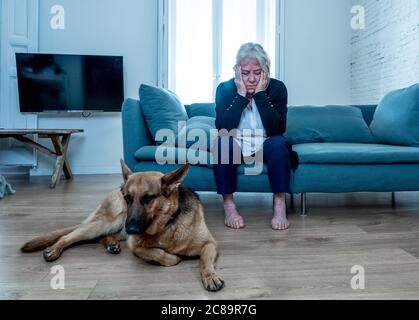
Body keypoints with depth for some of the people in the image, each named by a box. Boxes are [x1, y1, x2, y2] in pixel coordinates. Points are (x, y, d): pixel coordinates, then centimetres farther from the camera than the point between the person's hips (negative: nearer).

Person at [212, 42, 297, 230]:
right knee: (221, 142, -31)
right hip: (235, 148, 0)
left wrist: (260, 95, -25)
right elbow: (222, 129, -22)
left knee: (279, 143, -31)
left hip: (265, 148, 0)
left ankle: (280, 205, -24)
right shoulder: (225, 89, -9)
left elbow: (278, 129, -22)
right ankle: (229, 205, -23)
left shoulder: (277, 87, -10)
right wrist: (241, 96, -25)